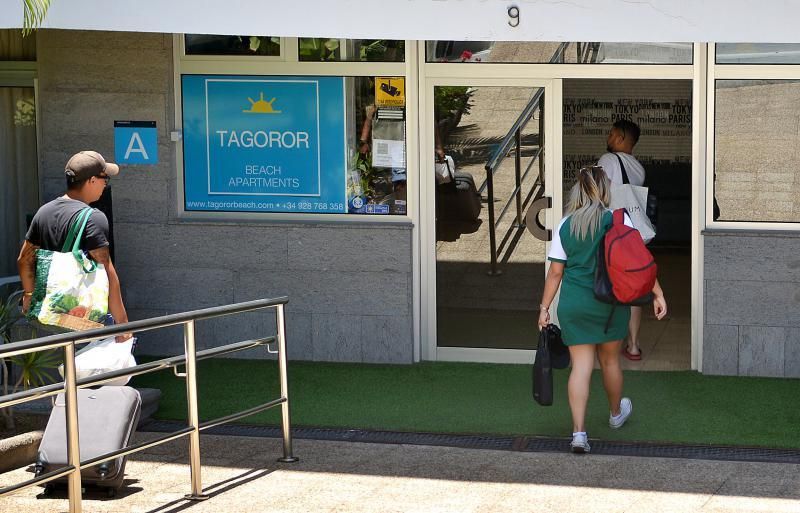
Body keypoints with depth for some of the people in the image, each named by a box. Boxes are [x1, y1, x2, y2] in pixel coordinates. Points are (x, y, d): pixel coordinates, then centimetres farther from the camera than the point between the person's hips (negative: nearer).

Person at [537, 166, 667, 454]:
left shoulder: (565, 226, 2)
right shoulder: (617, 219, -5)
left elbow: (555, 271, 2)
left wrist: (545, 307, 8)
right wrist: (657, 293, -5)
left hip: (573, 304, 1)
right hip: (609, 301, -1)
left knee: (580, 366, 1)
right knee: (610, 360, 19)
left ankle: (579, 431, -7)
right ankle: (616, 414, 42)